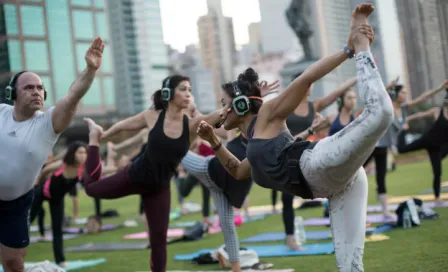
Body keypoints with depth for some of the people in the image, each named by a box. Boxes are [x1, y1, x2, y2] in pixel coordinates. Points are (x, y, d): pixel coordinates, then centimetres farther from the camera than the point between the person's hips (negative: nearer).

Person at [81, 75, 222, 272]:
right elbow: (122, 125, 1)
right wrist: (102, 136, 16)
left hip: (160, 187, 1)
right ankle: (93, 138, 39)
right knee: (91, 187, 18)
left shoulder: (192, 125, -16)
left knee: (159, 238, 4)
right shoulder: (152, 117, -16)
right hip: (135, 175, -1)